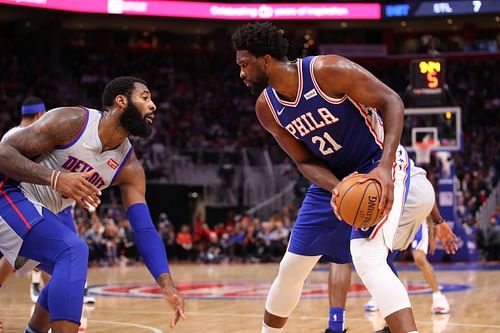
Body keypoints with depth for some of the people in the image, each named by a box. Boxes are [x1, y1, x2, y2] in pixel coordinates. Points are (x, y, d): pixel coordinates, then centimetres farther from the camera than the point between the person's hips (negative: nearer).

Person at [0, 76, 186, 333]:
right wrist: (55, 178, -37)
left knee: (71, 272, 21)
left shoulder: (129, 167, -1)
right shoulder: (72, 122, -20)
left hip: (34, 208, 9)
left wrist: (167, 284, -17)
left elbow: (144, 229, -5)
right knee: (72, 251, -26)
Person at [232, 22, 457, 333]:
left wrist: (385, 166, -33)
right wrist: (336, 190, -25)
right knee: (291, 268, 12)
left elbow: (391, 101, -22)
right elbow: (305, 161, -3)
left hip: (378, 168, -7)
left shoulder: (327, 70, -26)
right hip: (331, 180, 7)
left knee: (367, 258, -30)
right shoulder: (267, 107, -7)